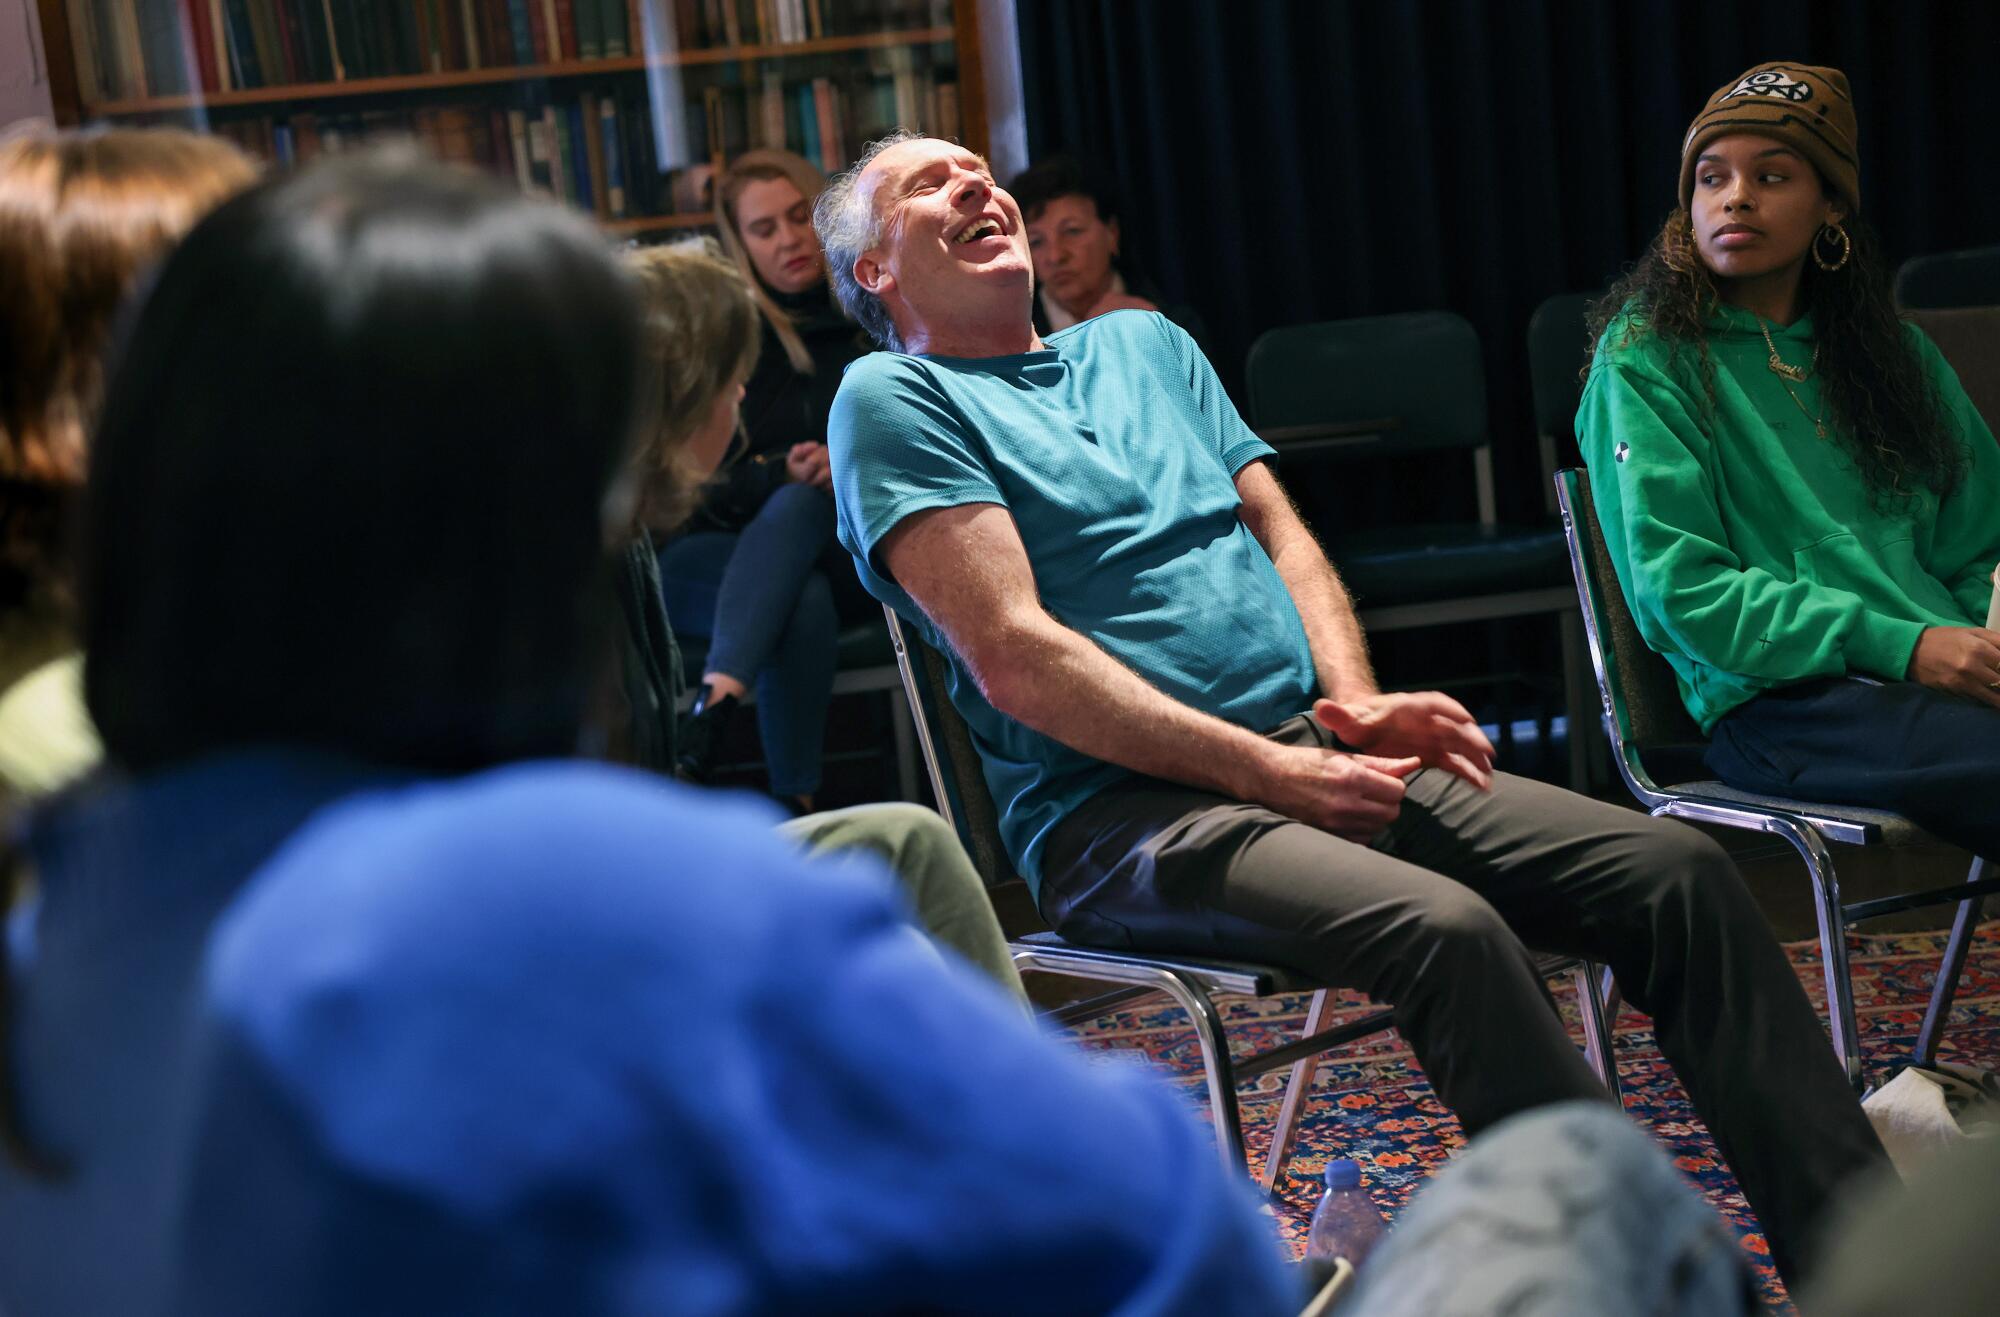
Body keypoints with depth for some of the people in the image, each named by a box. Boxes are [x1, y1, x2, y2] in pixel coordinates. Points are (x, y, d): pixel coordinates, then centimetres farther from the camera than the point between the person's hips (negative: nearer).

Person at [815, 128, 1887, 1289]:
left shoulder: (1143, 344, 24)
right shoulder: (896, 399, 1)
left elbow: (1281, 535, 19)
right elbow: (1014, 658, -10)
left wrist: (1356, 703, -2)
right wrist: (1270, 771, -14)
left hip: (1313, 753, 7)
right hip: (1119, 809, -6)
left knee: (1677, 870, -9)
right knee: (1446, 927, -33)